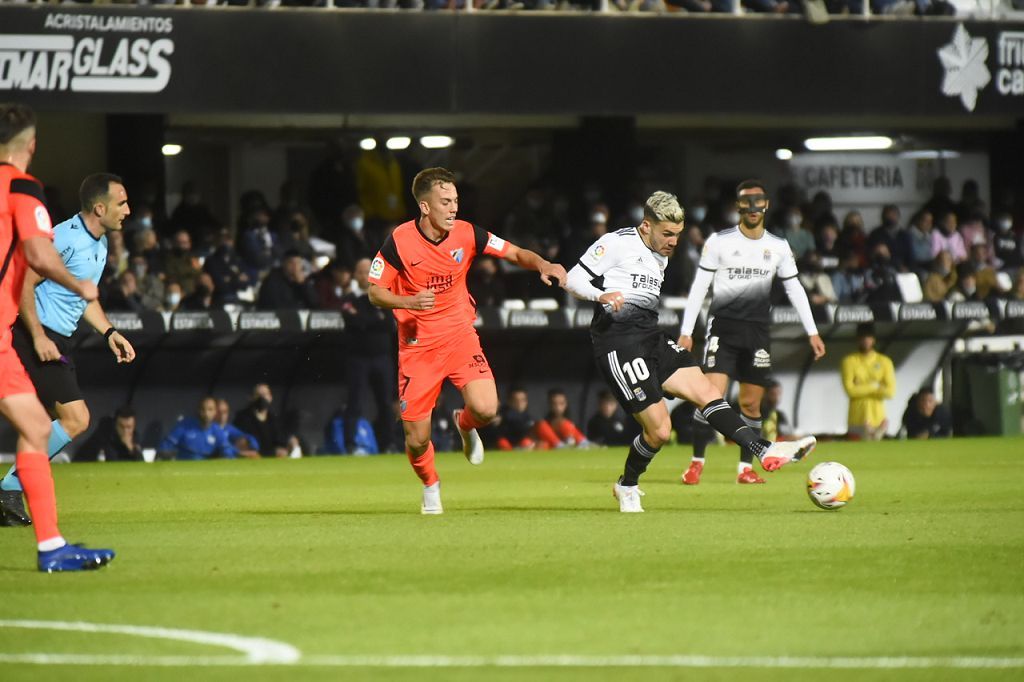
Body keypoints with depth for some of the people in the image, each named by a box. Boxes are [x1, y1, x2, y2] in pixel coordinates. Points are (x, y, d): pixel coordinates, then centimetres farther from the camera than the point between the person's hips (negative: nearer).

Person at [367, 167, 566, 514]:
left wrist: (542, 264, -21)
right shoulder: (400, 241, -12)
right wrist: (407, 302, -23)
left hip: (459, 335, 1)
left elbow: (516, 254, 0)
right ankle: (430, 486, 31)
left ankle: (465, 425, 17)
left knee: (485, 409, -22)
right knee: (417, 439, -3)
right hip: (417, 345, -1)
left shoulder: (467, 234, -5)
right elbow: (375, 291, -4)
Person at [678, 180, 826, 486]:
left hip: (758, 330, 3)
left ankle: (745, 468, 13)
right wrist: (686, 331, -4)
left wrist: (812, 332, 8)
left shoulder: (778, 247, 7)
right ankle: (696, 463, -6)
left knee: (751, 404, 4)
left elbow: (794, 288, 13)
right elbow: (699, 286, 0)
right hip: (723, 327, -3)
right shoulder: (719, 242, -1)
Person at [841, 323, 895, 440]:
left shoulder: (884, 362, 8)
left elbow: (890, 391, -2)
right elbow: (849, 390, -8)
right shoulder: (849, 361, 4)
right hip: (857, 418, -1)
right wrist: (874, 386, -5)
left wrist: (862, 389, -7)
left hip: (877, 419, 1)